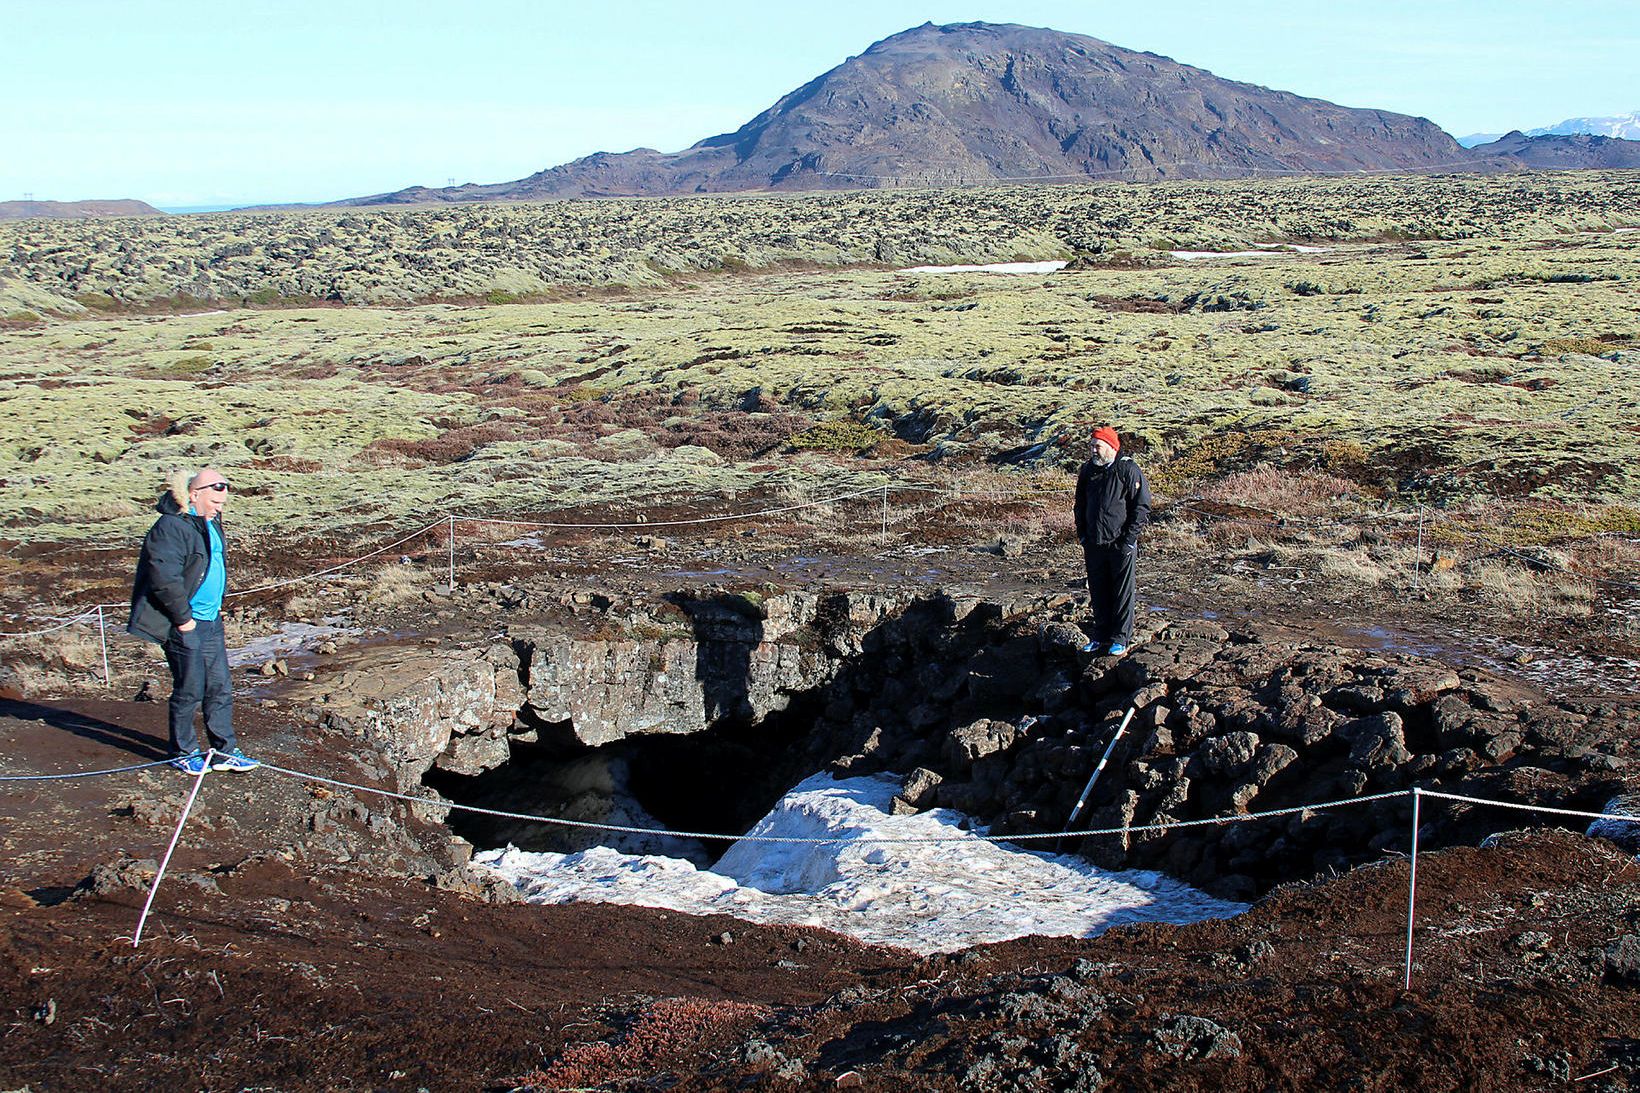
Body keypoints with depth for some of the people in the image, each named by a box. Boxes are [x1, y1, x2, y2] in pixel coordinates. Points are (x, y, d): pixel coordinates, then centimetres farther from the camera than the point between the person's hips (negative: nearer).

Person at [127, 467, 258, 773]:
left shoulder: (211, 522, 12)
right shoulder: (171, 527, -18)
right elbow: (165, 579, -23)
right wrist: (183, 618, -17)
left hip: (210, 621, 9)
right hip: (184, 625, -9)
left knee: (220, 688, 10)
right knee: (189, 691, 2)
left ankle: (225, 751, 19)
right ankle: (182, 753, 17)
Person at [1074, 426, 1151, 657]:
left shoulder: (1129, 470, -8)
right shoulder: (1088, 470, 9)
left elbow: (1142, 507, -8)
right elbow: (1081, 505, 20)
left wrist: (1129, 539, -12)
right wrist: (1082, 535, 9)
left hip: (1121, 545, -5)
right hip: (1094, 544, 5)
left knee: (1123, 594, 1)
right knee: (1098, 593, 11)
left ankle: (1120, 639, 8)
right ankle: (1101, 636, 21)